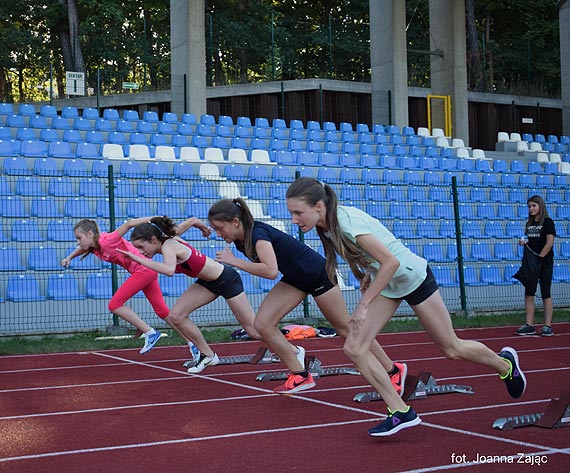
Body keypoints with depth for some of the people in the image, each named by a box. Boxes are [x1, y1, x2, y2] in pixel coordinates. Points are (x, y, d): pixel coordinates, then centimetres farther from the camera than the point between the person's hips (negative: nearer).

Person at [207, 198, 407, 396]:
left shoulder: (258, 233, -29)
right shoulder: (240, 240, -3)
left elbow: (271, 271, -44)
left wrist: (234, 261, -36)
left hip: (318, 274, -8)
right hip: (294, 279, 8)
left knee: (345, 328, 4)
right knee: (263, 324, -7)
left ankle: (394, 370, 21)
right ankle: (301, 376, 4)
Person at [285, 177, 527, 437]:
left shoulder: (347, 222, -33)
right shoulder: (327, 224, -8)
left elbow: (391, 262, -31)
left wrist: (364, 304, -27)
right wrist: (367, 273, 2)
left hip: (412, 276, -8)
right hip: (387, 283, 8)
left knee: (452, 349, 8)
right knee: (354, 348, -7)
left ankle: (505, 363, 37)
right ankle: (400, 412, 0)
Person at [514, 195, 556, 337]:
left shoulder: (548, 222, -5)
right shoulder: (529, 224, 14)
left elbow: (549, 243, -12)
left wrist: (540, 257, -16)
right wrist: (523, 242, -2)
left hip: (544, 262, -6)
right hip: (530, 263, 6)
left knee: (545, 294, -2)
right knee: (529, 294, 2)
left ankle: (547, 326, 2)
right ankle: (529, 325, 5)